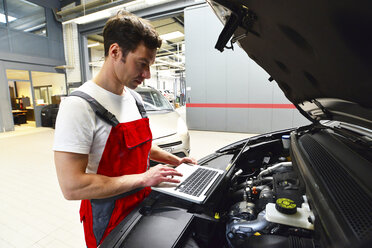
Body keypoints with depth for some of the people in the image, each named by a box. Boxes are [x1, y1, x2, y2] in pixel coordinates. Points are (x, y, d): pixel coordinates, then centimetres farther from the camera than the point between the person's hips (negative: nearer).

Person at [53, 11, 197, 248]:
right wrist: (143, 178, -25)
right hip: (108, 216, -6)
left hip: (143, 202, 7)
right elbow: (72, 187, -27)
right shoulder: (79, 106, -23)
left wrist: (175, 160, 4)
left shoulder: (134, 98, 1)